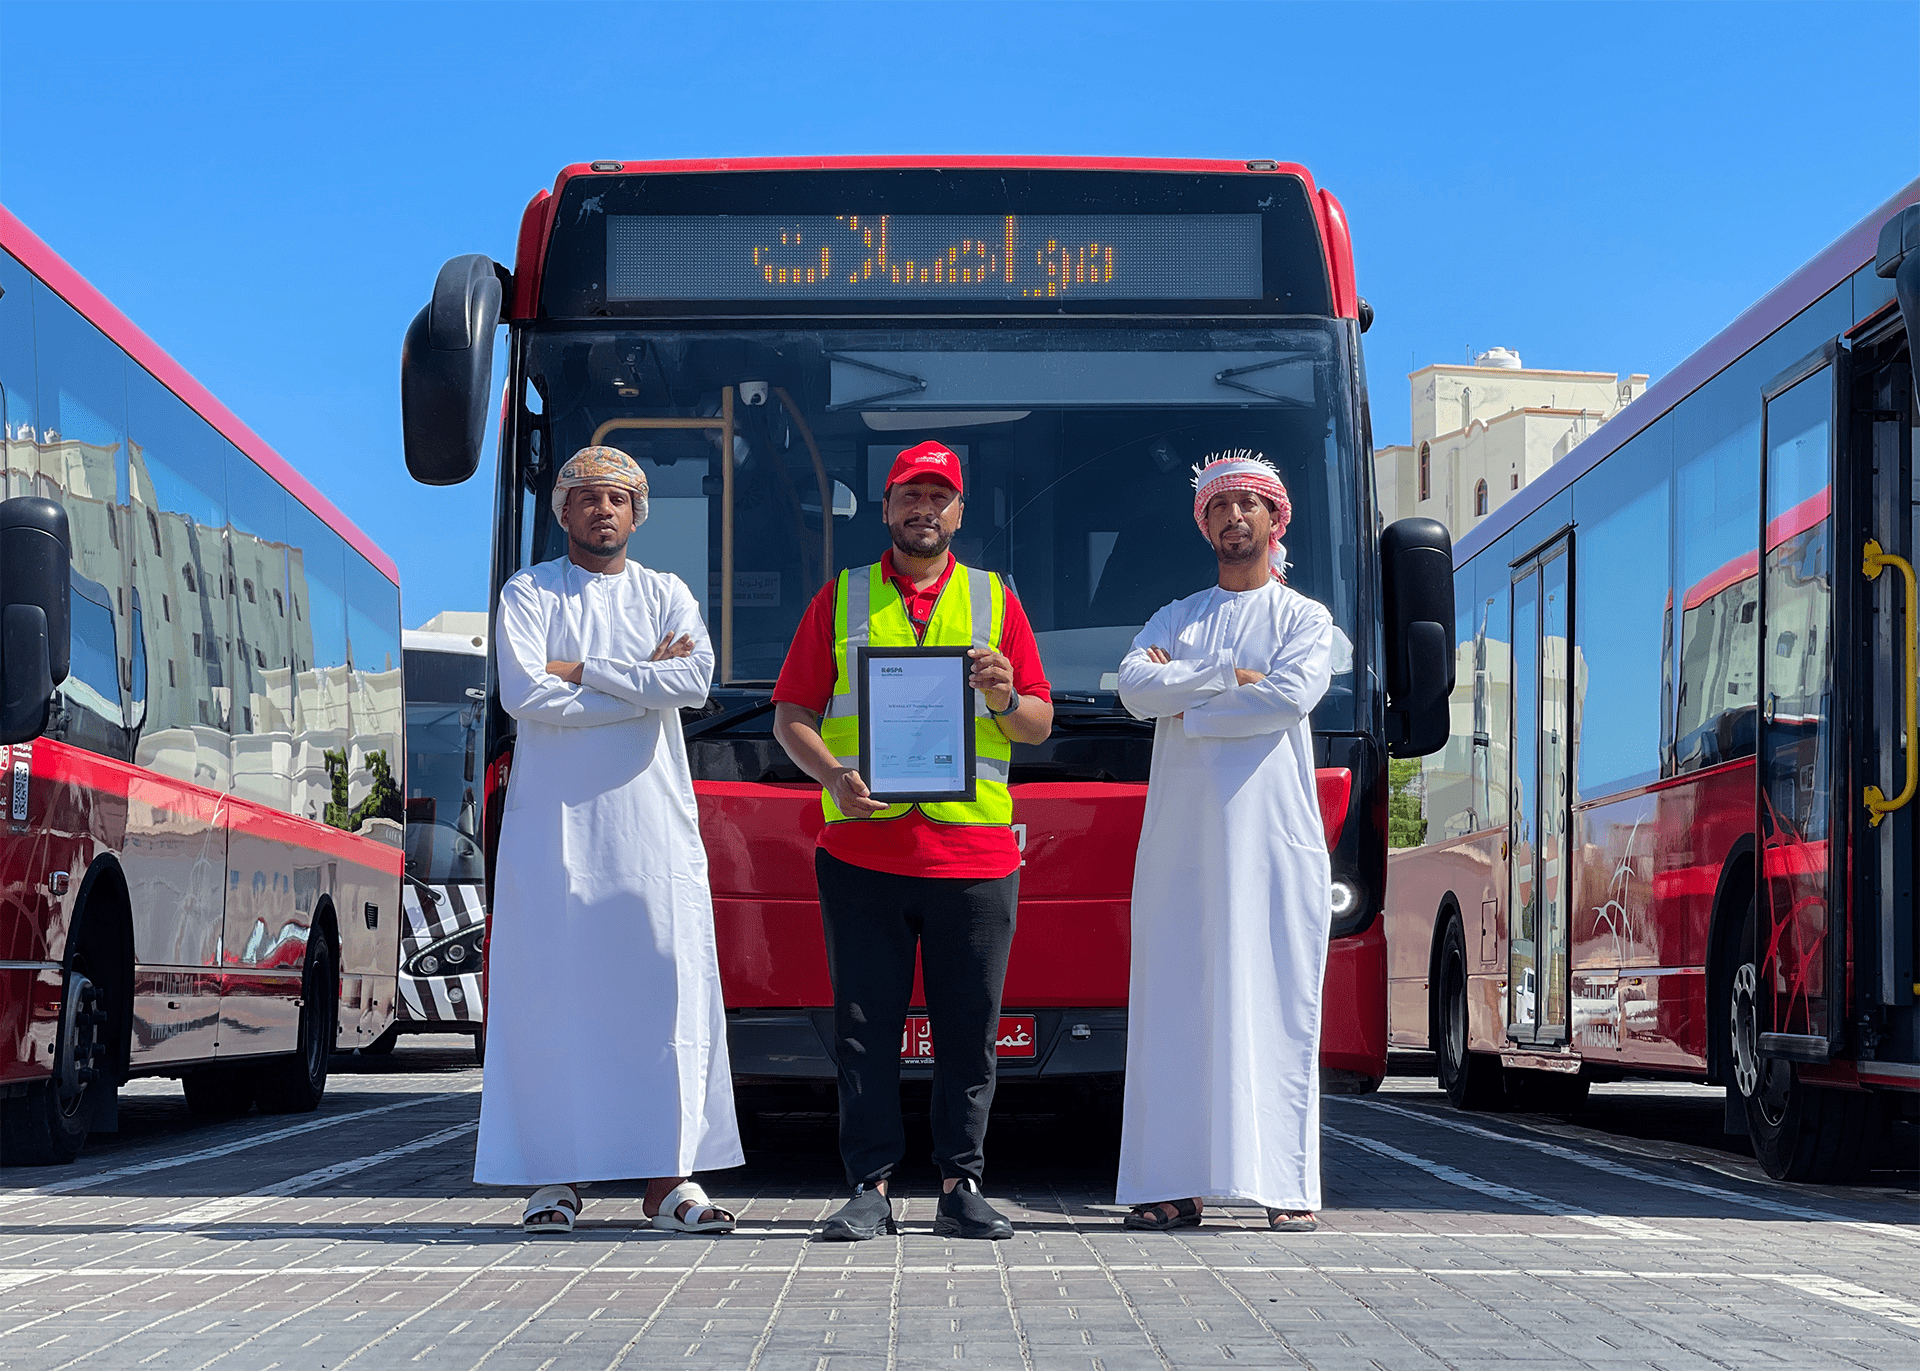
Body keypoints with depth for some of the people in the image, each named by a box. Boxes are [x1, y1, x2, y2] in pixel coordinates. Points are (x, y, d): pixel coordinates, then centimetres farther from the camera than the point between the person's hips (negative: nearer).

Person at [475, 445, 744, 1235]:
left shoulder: (665, 595, 13)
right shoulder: (527, 595, 8)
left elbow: (694, 680, -8)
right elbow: (523, 694, -10)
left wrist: (581, 671, -9)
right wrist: (641, 681, -7)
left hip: (652, 822, 1)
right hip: (555, 822, -1)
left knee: (667, 987, -3)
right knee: (553, 992, -3)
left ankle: (670, 1177, 0)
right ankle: (555, 1175, 2)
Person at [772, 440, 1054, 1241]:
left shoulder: (995, 600, 14)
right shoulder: (840, 599, 12)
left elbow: (1040, 725, 13)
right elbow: (792, 715, 9)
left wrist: (1005, 699, -9)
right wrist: (832, 775, -10)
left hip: (973, 851, 1)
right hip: (863, 847, 0)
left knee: (969, 1028, 1)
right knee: (865, 1026, -1)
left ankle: (962, 1188, 8)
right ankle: (870, 1187, 4)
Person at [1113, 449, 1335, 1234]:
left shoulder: (1304, 619, 11)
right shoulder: (1175, 619, 19)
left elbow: (1292, 697, -9)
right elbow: (1136, 688, 0)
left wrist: (1184, 699, -3)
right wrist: (1228, 678, -7)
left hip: (1274, 836, -2)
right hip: (1181, 837, 3)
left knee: (1277, 1006, -5)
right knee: (1176, 1006, -2)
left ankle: (1287, 1185, -5)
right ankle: (1177, 1185, 0)